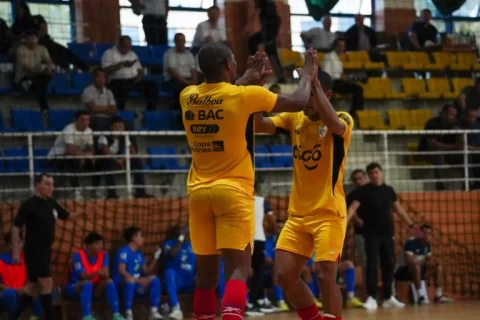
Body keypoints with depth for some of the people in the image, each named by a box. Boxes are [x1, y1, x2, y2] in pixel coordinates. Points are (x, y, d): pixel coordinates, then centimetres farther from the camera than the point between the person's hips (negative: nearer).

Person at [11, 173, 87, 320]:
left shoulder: (51, 203, 7)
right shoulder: (29, 204, -13)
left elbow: (66, 215, 20)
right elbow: (16, 227, -13)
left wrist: (82, 214, -2)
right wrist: (16, 251, -18)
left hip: (46, 250, 8)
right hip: (34, 250, -8)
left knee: (34, 285, 13)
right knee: (47, 283, -12)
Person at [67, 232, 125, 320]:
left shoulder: (103, 254, -3)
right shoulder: (78, 255, -19)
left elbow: (106, 275, -11)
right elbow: (83, 276, -27)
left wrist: (104, 275, -36)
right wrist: (97, 273, -44)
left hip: (93, 287, 5)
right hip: (76, 287, -5)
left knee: (109, 281, -18)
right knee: (87, 283, -35)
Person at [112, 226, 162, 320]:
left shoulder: (139, 254, 15)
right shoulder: (124, 251, -10)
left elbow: (147, 272, 16)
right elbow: (121, 271, -22)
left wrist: (155, 258, 7)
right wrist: (138, 280, -24)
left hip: (136, 285, 8)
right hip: (122, 285, -8)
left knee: (154, 279, -10)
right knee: (130, 279, -39)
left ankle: (154, 312, -17)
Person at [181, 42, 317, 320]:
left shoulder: (188, 97, 5)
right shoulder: (245, 95, -8)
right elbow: (298, 103, 2)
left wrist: (246, 80, 35)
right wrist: (308, 75, 19)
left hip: (199, 192, 5)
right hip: (233, 190, -5)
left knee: (206, 272, 12)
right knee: (238, 268, -8)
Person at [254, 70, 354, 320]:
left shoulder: (343, 120, -8)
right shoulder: (294, 119, 7)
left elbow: (334, 124, -32)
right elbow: (260, 125, -6)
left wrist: (315, 83, -33)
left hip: (329, 213, -6)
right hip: (297, 214, 6)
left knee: (325, 276, -12)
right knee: (284, 275, 2)